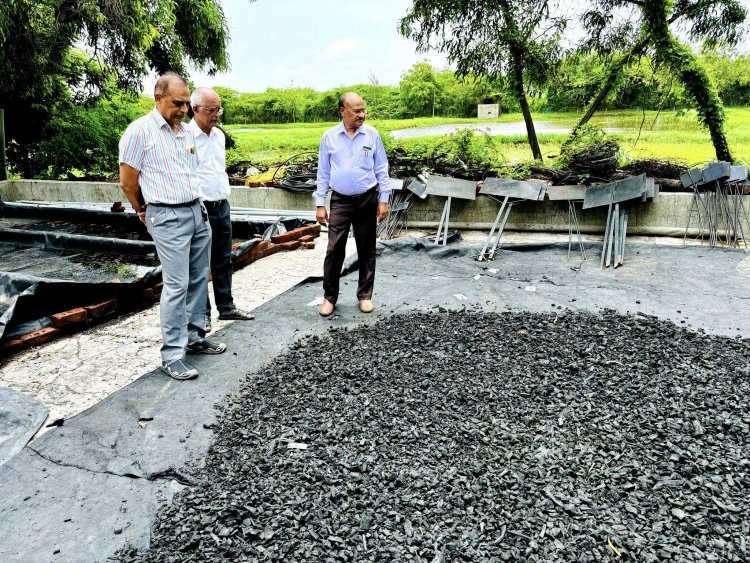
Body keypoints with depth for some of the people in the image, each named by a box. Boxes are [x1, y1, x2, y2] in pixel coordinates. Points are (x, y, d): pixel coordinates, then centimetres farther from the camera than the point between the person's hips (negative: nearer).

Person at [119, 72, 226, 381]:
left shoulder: (185, 130, 11)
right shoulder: (140, 130, -9)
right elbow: (127, 182, -3)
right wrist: (146, 212, 10)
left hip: (198, 212, 7)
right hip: (169, 218, -7)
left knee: (199, 279, 11)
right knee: (177, 285, -7)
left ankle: (194, 337, 25)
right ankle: (172, 356, 2)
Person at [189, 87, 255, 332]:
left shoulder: (219, 135, 12)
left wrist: (225, 196, 17)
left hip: (222, 206, 7)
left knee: (223, 261, 14)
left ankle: (226, 307, 25)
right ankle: (202, 314, 13)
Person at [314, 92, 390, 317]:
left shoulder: (372, 135, 0)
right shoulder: (329, 137, 1)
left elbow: (381, 169, 4)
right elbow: (323, 173, 4)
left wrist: (383, 200, 0)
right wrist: (320, 204, 1)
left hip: (367, 199, 1)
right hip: (340, 201, 0)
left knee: (366, 250, 7)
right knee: (334, 250, -4)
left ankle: (365, 295, 20)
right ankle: (329, 296, 9)